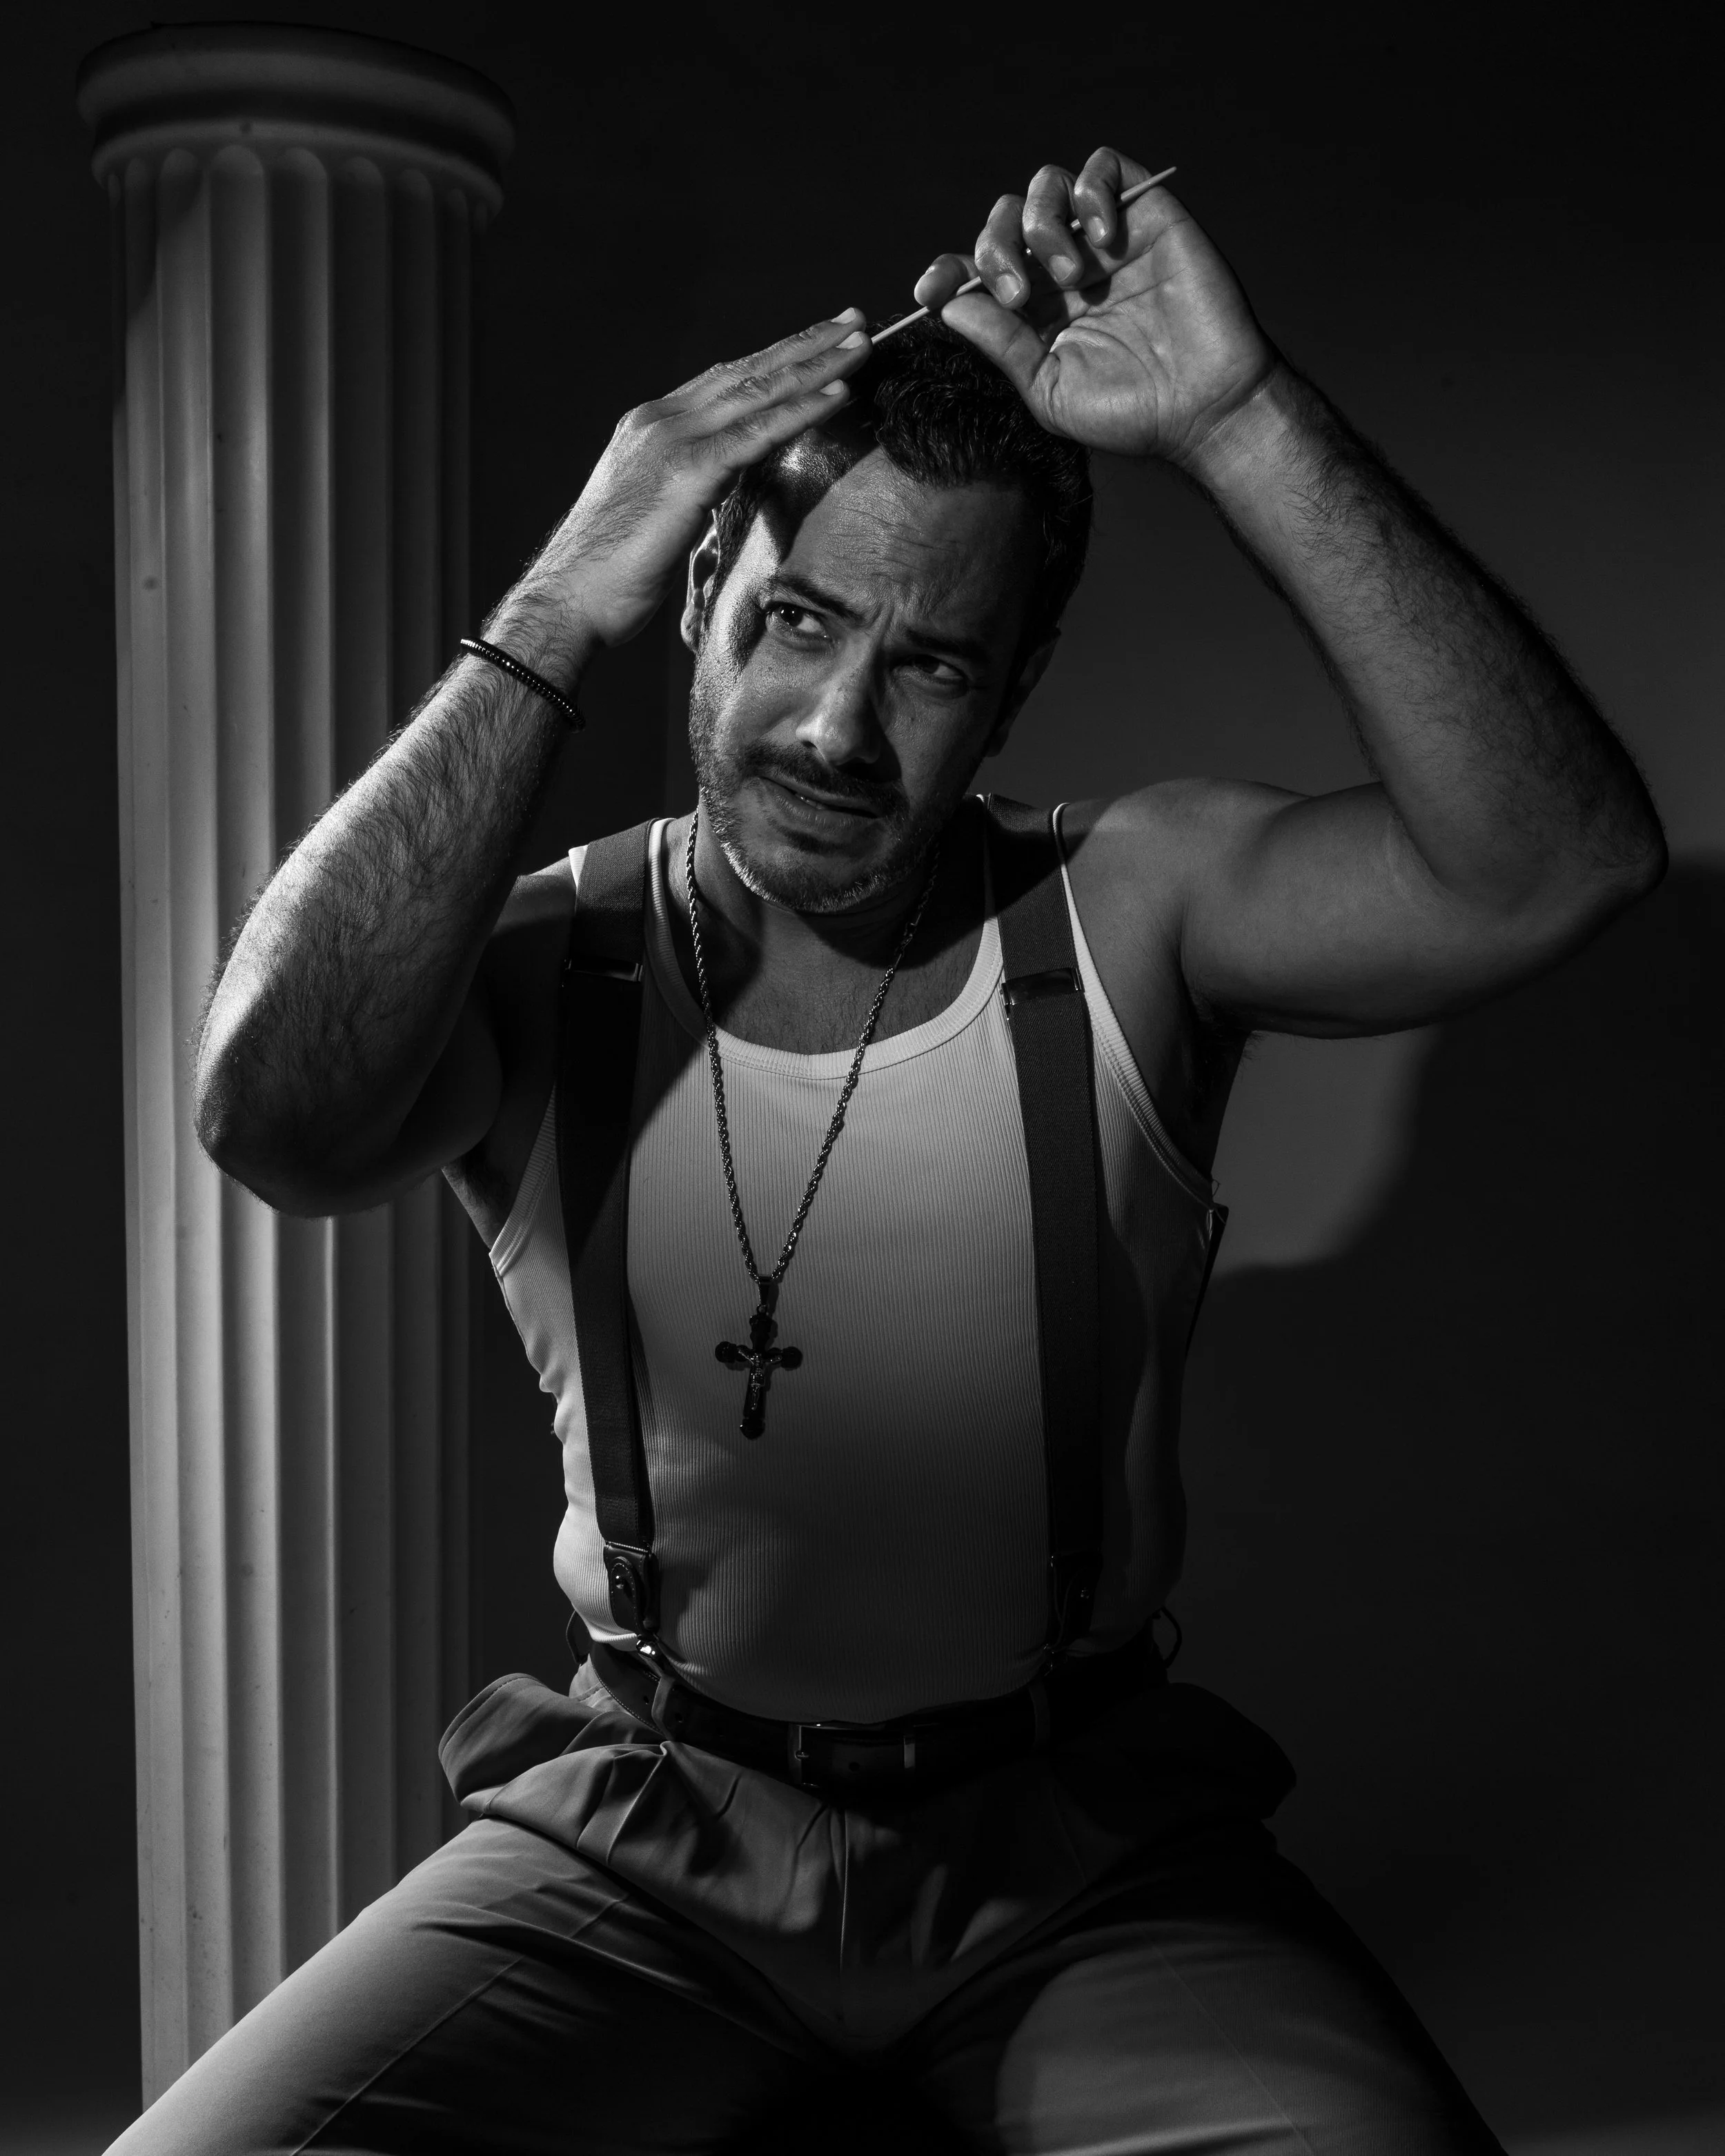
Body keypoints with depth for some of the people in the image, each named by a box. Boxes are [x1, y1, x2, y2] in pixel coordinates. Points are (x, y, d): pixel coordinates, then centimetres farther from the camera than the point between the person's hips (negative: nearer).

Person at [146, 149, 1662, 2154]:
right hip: (643, 1843, 1)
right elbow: (275, 1111, -28)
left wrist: (1238, 411, -26)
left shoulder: (1128, 916, -6)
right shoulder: (553, 959, -6)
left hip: (1079, 1847, 0)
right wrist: (559, 608, -25)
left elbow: (1559, 862, -21)